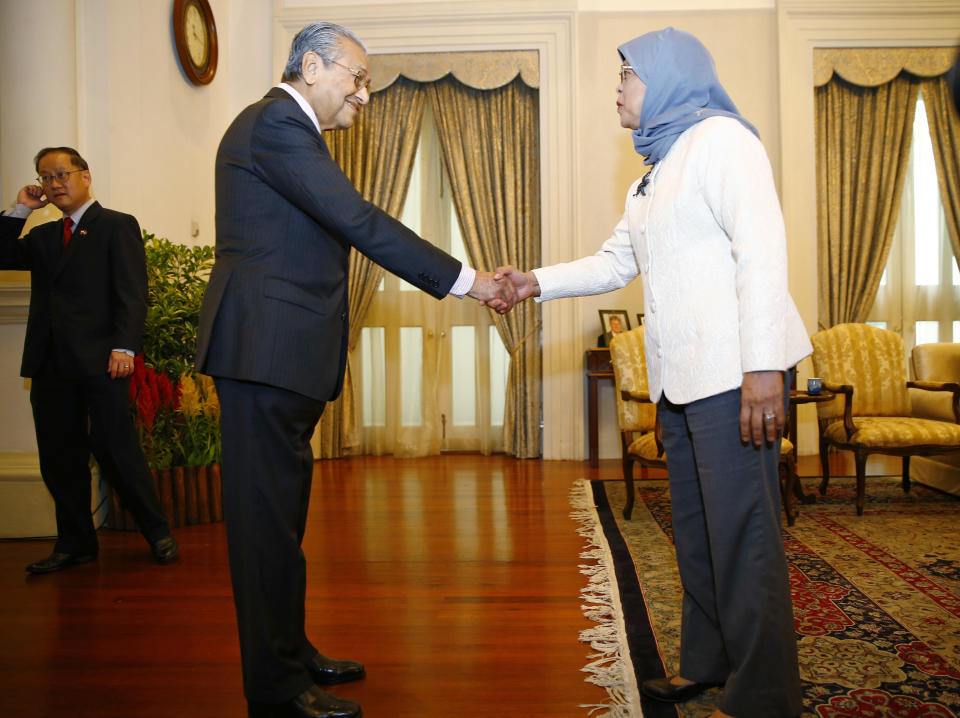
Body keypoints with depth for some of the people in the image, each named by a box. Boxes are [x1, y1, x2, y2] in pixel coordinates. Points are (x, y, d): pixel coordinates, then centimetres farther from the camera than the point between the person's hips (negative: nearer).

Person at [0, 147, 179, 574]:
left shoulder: (117, 225, 4)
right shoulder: (43, 235, 23)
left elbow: (131, 294, -5)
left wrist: (124, 347, -17)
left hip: (101, 361, -6)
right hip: (50, 363, 6)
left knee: (114, 449, -8)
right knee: (59, 458, 7)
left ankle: (158, 532, 6)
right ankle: (75, 543, 19)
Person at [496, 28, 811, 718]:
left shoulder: (720, 138, -4)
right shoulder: (651, 179, 24)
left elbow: (763, 247, -15)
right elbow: (614, 262, 26)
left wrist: (764, 365, -22)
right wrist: (537, 282, 14)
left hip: (736, 372, -9)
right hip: (682, 376, 9)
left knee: (743, 535, -5)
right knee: (695, 529, 14)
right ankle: (707, 662, 28)